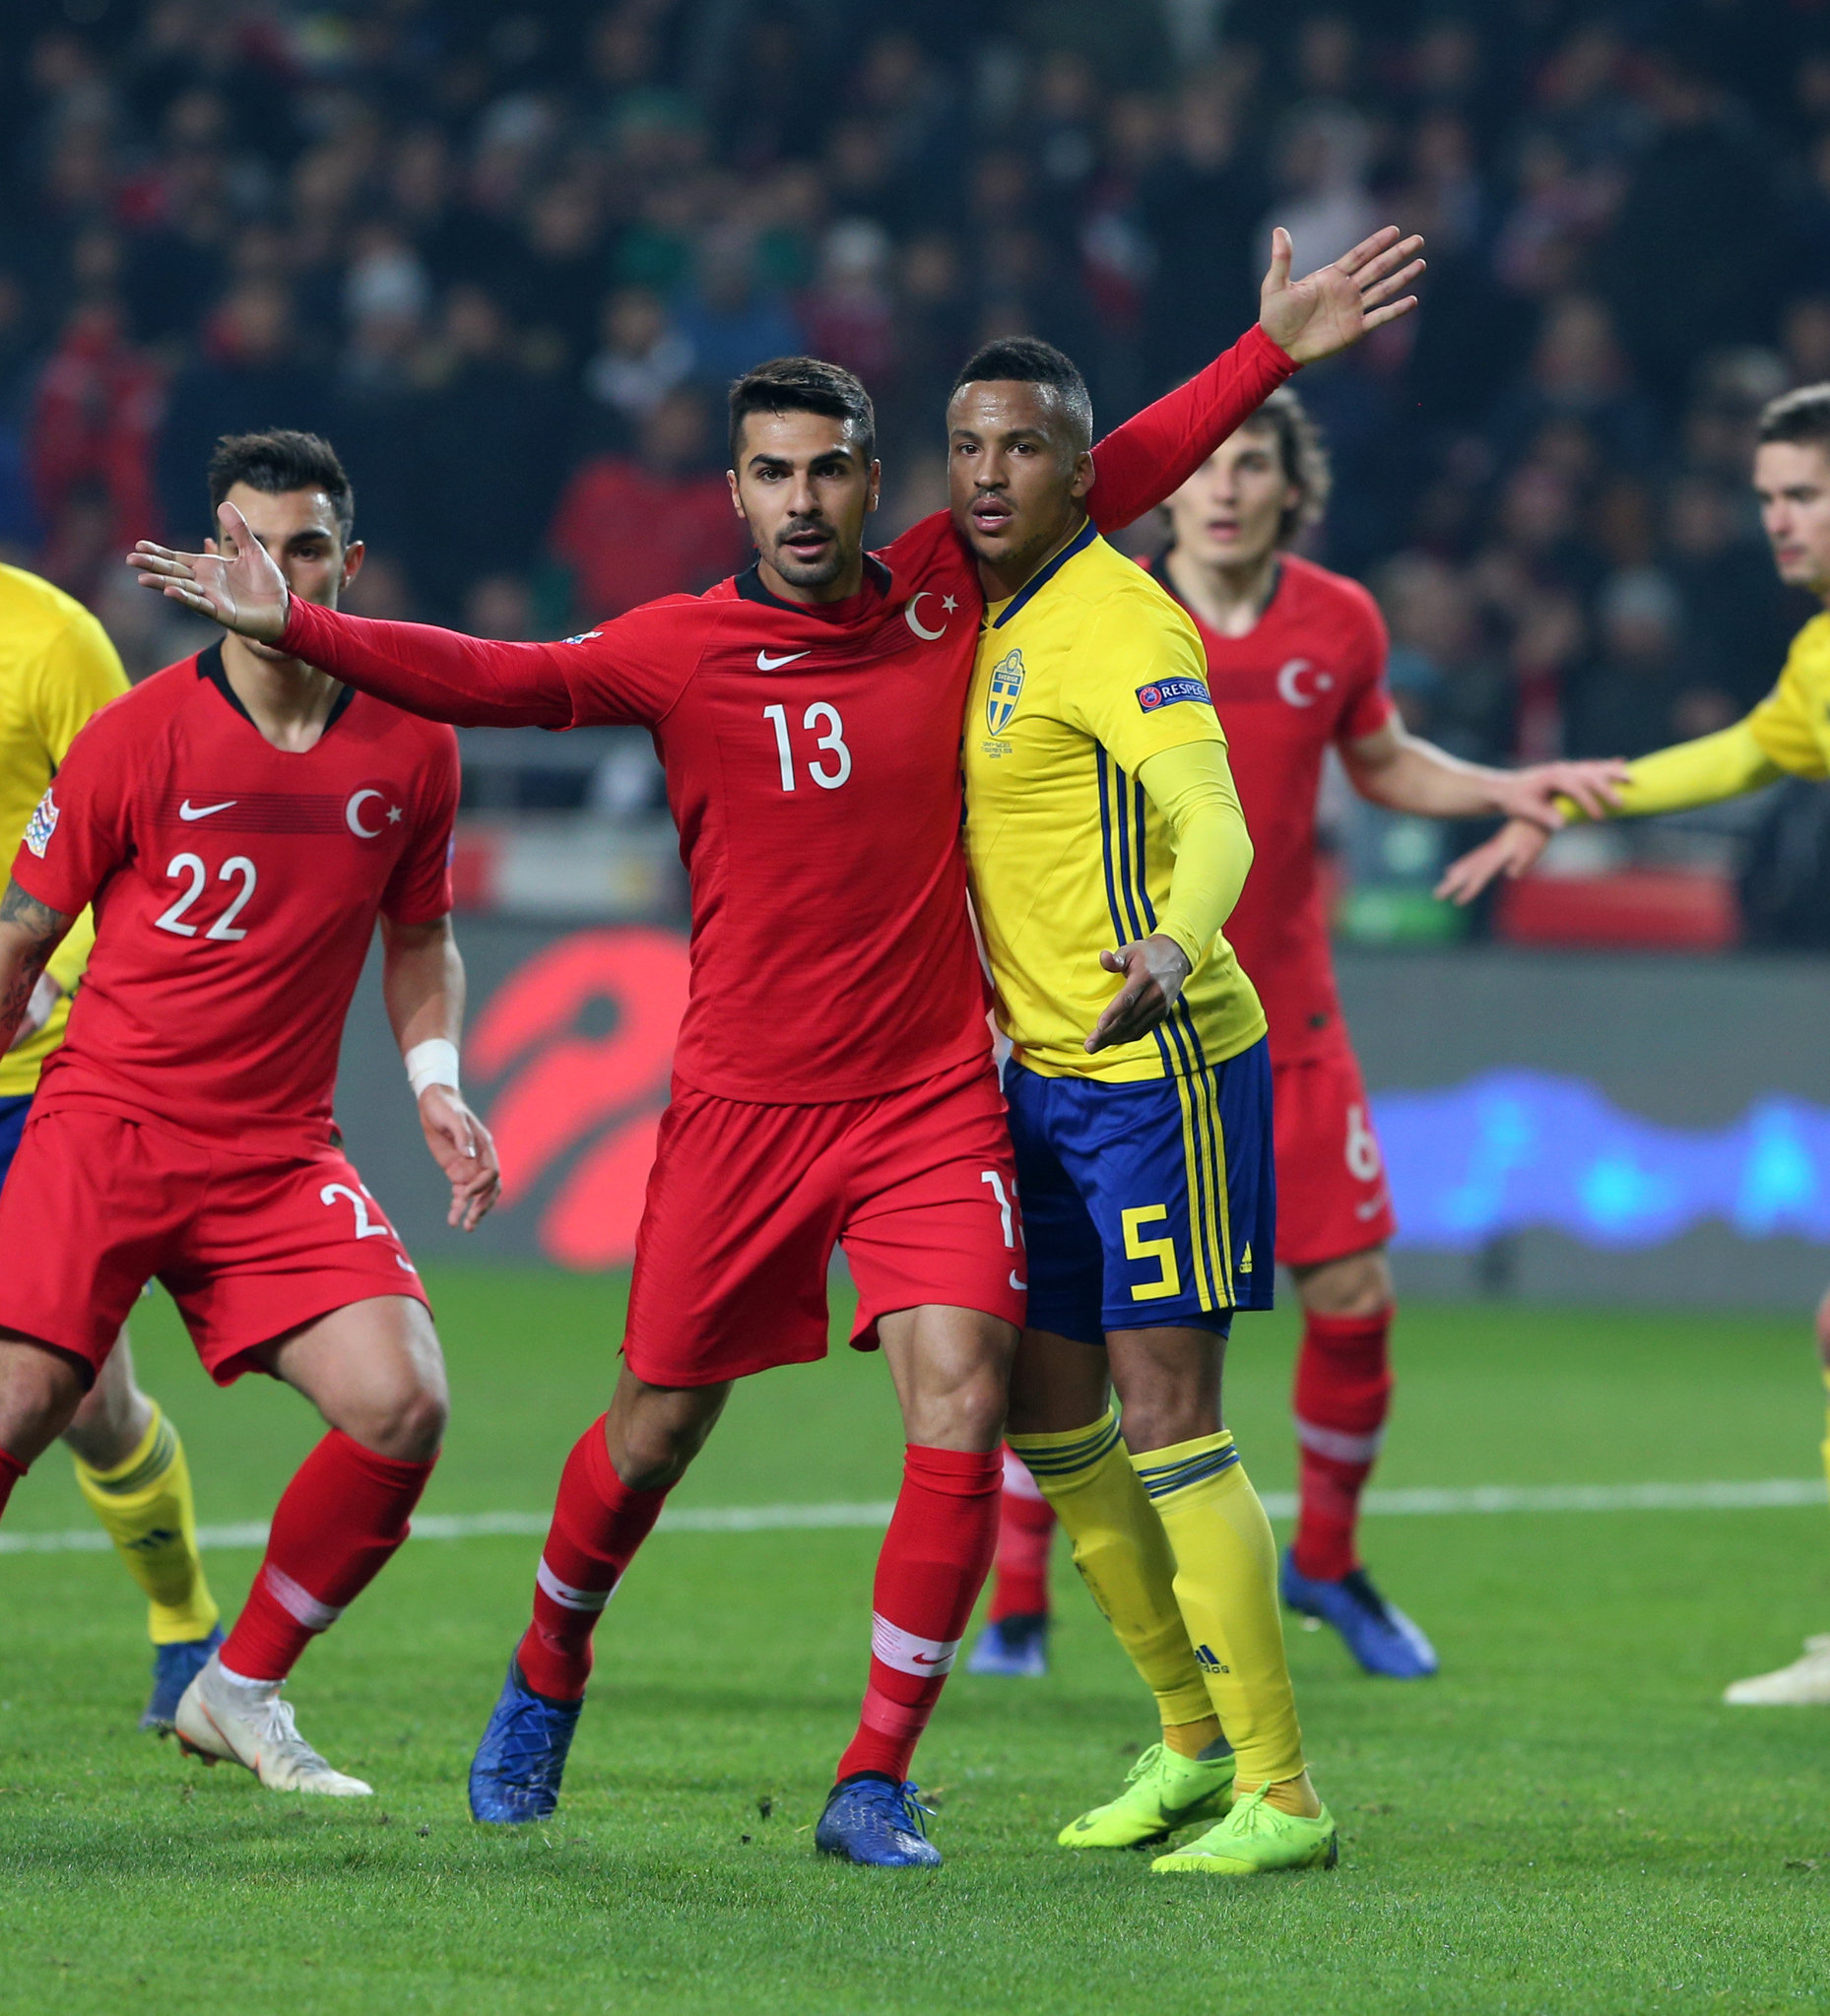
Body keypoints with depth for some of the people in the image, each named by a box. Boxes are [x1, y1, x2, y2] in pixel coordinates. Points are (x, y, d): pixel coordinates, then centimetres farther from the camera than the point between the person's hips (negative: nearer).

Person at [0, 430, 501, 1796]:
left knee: (404, 1403, -15)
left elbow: (420, 940, 20)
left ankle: (242, 1690, 4)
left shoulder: (412, 747, 4)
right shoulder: (140, 736, -5)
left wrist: (438, 1083, 5)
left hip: (282, 1156, 3)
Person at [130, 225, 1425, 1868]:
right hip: (741, 1101, -1)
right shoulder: (679, 651, -5)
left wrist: (1275, 353, 11)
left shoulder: (946, 590, 3)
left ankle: (876, 1783, -5)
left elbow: (1114, 472, 14)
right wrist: (297, 630, -27)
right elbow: (494, 680, -15)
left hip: (934, 1094, 1)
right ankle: (547, 1678, 37)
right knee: (657, 1427, 8)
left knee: (960, 1407, -14)